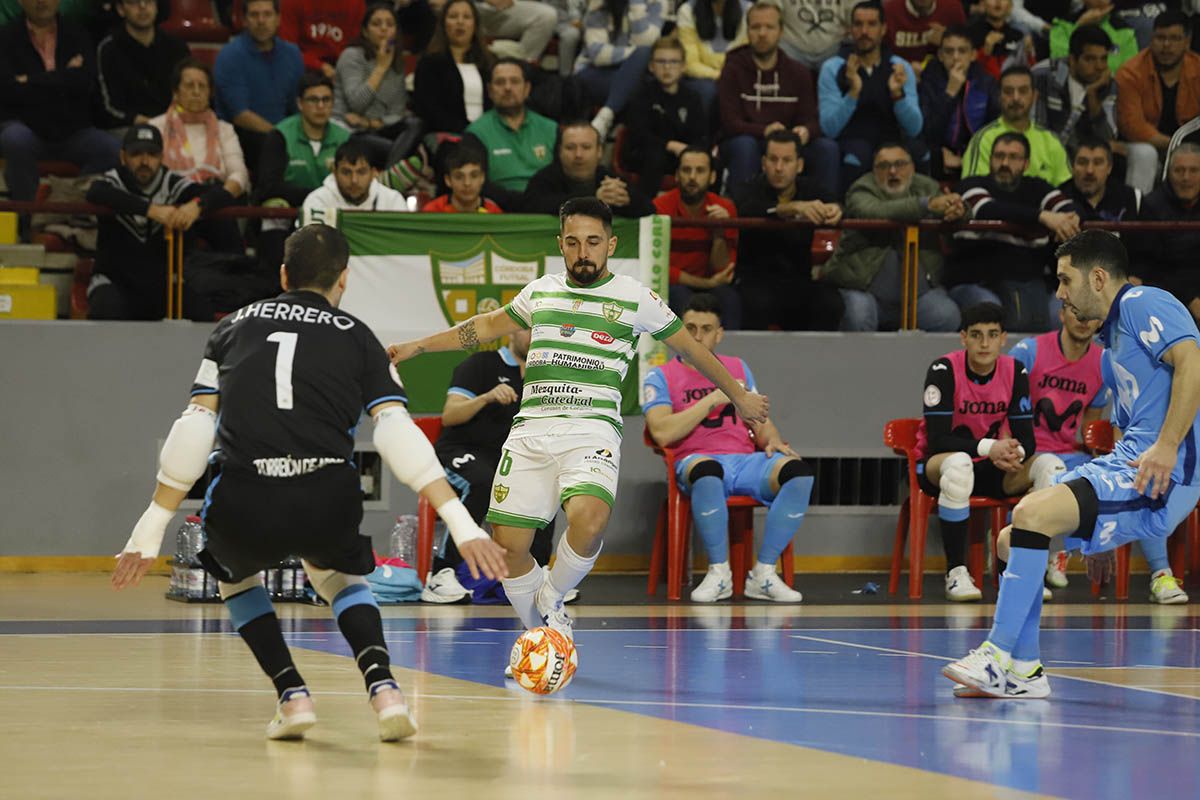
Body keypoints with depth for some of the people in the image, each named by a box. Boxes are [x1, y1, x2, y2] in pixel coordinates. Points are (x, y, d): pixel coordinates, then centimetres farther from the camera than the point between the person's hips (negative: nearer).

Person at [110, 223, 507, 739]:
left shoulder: (235, 327, 20)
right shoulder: (356, 338, 16)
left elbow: (194, 429, 13)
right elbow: (398, 434, 3)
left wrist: (151, 531, 14)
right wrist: (462, 525, -1)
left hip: (241, 503, 0)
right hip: (327, 501, 0)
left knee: (235, 576, 35)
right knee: (339, 577, 33)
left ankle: (292, 695, 16)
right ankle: (384, 689, 8)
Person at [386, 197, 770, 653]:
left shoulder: (635, 299, 7)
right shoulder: (541, 292, 17)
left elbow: (691, 348, 19)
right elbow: (487, 327, 33)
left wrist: (739, 396, 27)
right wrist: (417, 347, 33)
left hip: (591, 431, -4)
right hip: (531, 430, 4)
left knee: (588, 521, -32)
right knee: (507, 546, -6)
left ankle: (552, 598, -3)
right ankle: (541, 634, 18)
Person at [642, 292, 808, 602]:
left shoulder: (738, 368, 22)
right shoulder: (661, 376, 7)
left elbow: (761, 423, 23)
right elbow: (662, 433, -9)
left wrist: (772, 440, -2)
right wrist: (715, 399, -10)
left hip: (745, 460, 4)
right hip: (697, 459, -4)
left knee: (798, 471, -27)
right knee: (706, 471, -42)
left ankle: (763, 573, -19)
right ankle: (719, 573, -24)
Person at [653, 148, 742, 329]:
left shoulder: (725, 209, -2)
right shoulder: (660, 207, -11)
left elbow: (722, 272, -3)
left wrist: (720, 234, -19)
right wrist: (706, 283, -14)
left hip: (706, 286, 2)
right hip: (668, 287, -2)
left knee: (729, 297, -29)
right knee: (681, 297, -33)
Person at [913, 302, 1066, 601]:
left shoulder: (1015, 372, -4)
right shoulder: (944, 370, -17)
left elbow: (1027, 439, -6)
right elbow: (937, 440, -23)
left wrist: (1014, 453, -31)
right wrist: (988, 448, -35)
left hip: (992, 471, 4)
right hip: (936, 466, -4)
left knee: (1050, 465, -21)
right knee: (958, 464, -41)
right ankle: (956, 574, -33)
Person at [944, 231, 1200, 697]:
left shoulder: (1143, 304, -4)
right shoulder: (1112, 345, 26)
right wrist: (1100, 535, 28)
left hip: (1162, 474, -10)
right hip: (1125, 465, 10)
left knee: (1032, 514, -25)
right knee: (1012, 540, 8)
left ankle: (998, 654, -22)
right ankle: (1023, 672, 10)